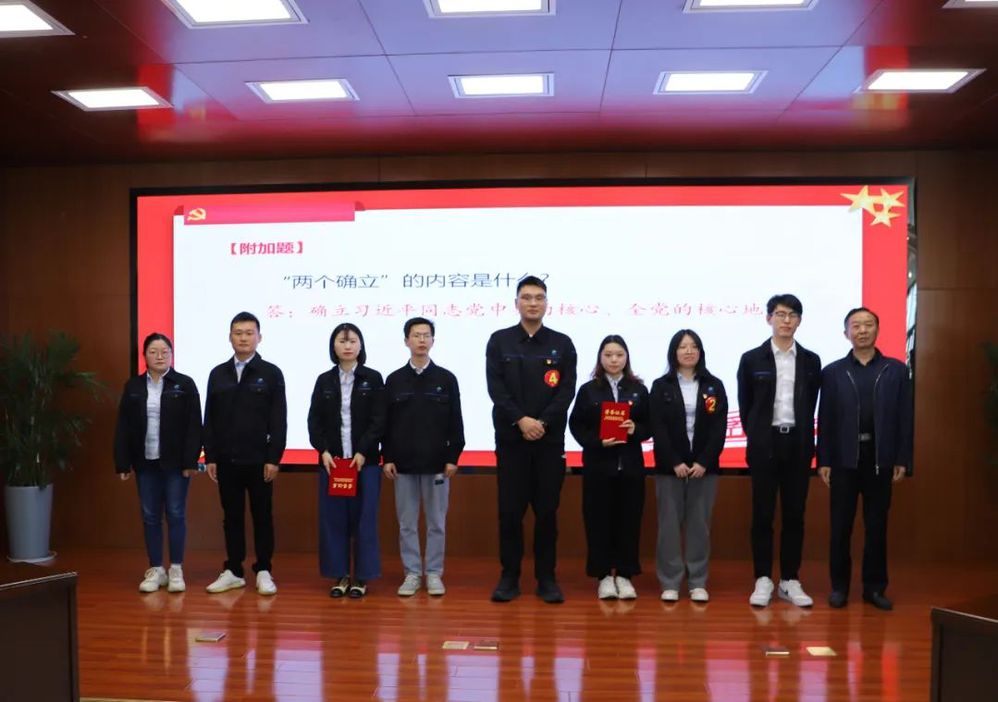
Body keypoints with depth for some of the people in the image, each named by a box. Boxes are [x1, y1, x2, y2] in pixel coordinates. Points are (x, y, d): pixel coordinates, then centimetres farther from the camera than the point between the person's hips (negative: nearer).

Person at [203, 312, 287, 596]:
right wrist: (210, 457, 4)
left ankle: (263, 571, 13)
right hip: (226, 460, 3)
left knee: (262, 516, 4)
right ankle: (233, 571, 19)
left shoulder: (271, 373, -2)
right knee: (232, 516, 10)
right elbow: (210, 420, 9)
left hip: (259, 460, -3)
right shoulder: (218, 374, 8)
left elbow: (279, 421, -5)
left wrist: (274, 458, -10)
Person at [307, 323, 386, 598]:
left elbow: (379, 420, -4)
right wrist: (324, 451, -9)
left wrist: (362, 453, -14)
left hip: (365, 460, -2)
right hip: (331, 460, 2)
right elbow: (314, 420, 5)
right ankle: (340, 575, 14)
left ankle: (362, 576, 10)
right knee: (333, 518, 3)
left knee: (363, 518, 1)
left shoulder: (373, 378, 2)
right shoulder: (324, 380, 9)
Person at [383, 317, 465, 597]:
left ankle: (434, 574, 15)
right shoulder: (394, 380, 5)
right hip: (403, 464, 1)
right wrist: (387, 458, 0)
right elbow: (386, 423, 5)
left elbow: (455, 423, 2)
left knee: (436, 522, 5)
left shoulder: (446, 379, 2)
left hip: (437, 463, -1)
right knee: (407, 523, 6)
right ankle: (412, 573, 16)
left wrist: (453, 457, -3)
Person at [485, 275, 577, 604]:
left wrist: (542, 422, -14)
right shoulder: (499, 341, 5)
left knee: (547, 511, 5)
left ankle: (547, 578, 15)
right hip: (511, 439, 0)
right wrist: (520, 420, -16)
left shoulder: (562, 344, 7)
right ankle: (509, 576, 14)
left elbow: (567, 390, -1)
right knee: (510, 511, 2)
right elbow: (496, 387, -4)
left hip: (550, 440, 1)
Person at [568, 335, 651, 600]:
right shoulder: (588, 390, 4)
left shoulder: (639, 389, 8)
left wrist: (636, 430, -14)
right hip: (598, 464, -1)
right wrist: (597, 442, -14)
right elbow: (576, 425, 1)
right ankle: (604, 576, 12)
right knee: (599, 520, 1)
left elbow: (650, 425, 7)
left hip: (630, 465, 1)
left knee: (628, 520, 4)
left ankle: (624, 575, 15)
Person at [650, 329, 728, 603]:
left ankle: (698, 582, 11)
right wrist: (675, 462, -12)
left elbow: (719, 427, 0)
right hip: (669, 466, -1)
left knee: (699, 524, 4)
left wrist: (704, 462, -10)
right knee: (669, 524, 1)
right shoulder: (661, 386, 4)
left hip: (704, 465, 1)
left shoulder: (714, 385, 7)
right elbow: (658, 428, -3)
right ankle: (669, 583, 7)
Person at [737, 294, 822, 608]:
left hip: (798, 445, 2)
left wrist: (803, 439, 8)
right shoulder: (751, 359, 0)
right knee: (763, 515, 2)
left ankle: (790, 581, 14)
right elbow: (745, 406, 6)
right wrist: (757, 437, 6)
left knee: (794, 515, 6)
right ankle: (763, 580, 9)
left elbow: (811, 405, 10)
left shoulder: (810, 360, 7)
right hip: (765, 444, -2)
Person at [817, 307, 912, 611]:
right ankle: (839, 586, 16)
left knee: (877, 527, 7)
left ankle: (875, 587, 18)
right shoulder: (833, 372, 3)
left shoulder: (896, 370, 4)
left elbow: (905, 418, 3)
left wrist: (902, 460, -2)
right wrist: (823, 461, -3)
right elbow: (825, 420, 1)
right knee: (841, 527, 5)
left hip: (880, 460, 0)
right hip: (844, 460, 0)